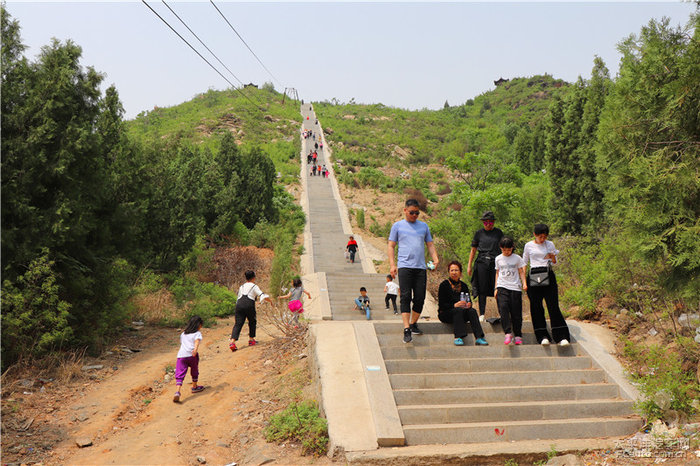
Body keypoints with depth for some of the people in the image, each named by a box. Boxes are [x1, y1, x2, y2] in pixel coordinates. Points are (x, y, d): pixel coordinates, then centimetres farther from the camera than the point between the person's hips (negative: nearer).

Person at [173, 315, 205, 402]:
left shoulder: (183, 334, 27)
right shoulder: (197, 333, 8)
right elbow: (197, 340, -11)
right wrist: (195, 349, -29)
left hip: (181, 355, 3)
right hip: (192, 355, -3)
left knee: (180, 374, -4)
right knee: (194, 371, 21)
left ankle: (178, 392, -21)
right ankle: (194, 387, 37)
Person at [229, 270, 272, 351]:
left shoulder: (241, 287, 26)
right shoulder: (254, 286, 12)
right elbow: (263, 296, 1)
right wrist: (270, 301, 16)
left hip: (239, 305, 3)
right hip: (249, 305, -3)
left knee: (238, 324, -3)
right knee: (252, 322, 19)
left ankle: (232, 341, -21)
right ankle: (251, 340, 23)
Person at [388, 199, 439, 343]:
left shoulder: (424, 226, 18)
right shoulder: (397, 226, 10)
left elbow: (430, 244, 20)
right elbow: (391, 246, 8)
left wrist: (435, 259, 1)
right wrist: (392, 264, -4)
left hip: (421, 267, 3)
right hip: (404, 266, -3)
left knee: (420, 298, 1)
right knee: (406, 297, -11)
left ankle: (413, 324, 20)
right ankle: (406, 330, -14)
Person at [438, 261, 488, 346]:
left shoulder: (463, 286, 11)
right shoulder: (444, 285, -4)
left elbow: (469, 301, 11)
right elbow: (441, 305, -10)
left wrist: (469, 304, -14)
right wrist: (455, 305, -25)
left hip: (461, 313, 4)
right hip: (445, 314, -4)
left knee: (472, 311, -26)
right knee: (459, 310, -34)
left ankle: (479, 338, -37)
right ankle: (458, 338, -41)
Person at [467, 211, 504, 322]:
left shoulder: (498, 233, 11)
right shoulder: (479, 233, 10)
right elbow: (473, 250, 14)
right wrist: (469, 266, 10)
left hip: (495, 262, 0)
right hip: (482, 263, 0)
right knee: (482, 289, -2)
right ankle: (481, 314, 1)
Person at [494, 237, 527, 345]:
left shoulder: (517, 258, 6)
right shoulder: (498, 259, 11)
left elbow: (521, 272, 10)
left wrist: (524, 283, -5)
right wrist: (496, 288, 13)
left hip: (515, 288, -1)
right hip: (502, 287, 1)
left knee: (516, 312, -1)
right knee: (503, 308, -20)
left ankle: (518, 335, 12)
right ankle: (508, 333, -22)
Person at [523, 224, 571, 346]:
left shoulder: (550, 244, 8)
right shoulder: (529, 246, 7)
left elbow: (554, 263, 15)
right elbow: (524, 262, 15)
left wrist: (553, 257, -8)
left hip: (548, 275, 0)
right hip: (533, 276, 0)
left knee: (553, 306, -7)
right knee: (536, 307, -1)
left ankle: (561, 336, -5)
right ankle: (543, 336, 6)